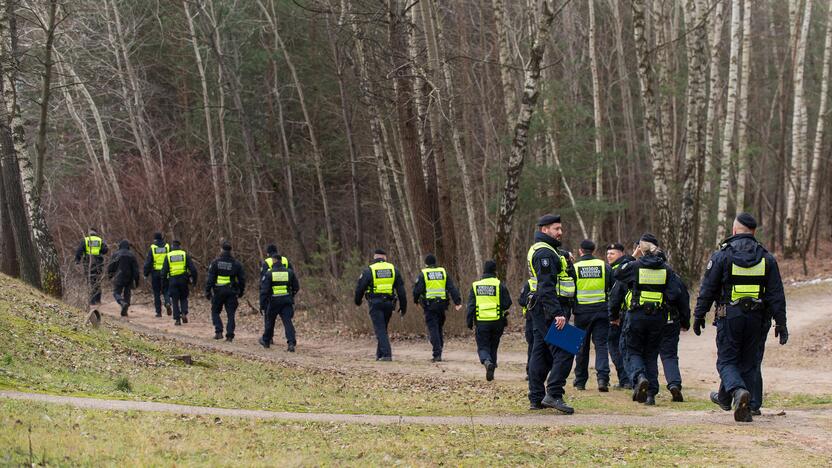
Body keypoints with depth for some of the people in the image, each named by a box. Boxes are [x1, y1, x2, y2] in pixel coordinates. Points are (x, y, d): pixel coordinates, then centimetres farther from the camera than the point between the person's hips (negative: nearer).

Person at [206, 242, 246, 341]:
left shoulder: (215, 262, -5)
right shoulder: (236, 264, 2)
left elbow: (210, 278, -7)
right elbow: (242, 279, 6)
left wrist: (207, 291, -1)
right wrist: (241, 291, 17)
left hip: (219, 292, -2)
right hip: (232, 292, 2)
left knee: (215, 311, 13)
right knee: (231, 314, 6)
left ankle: (219, 331, -3)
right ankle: (230, 335, 1)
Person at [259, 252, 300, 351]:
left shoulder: (269, 273, -6)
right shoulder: (289, 272, 3)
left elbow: (264, 291, -9)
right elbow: (296, 287, 10)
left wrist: (262, 305, -5)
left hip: (273, 301, -2)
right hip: (287, 301, 2)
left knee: (270, 321, 17)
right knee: (287, 321, -3)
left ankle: (266, 341, 34)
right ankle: (291, 342, -19)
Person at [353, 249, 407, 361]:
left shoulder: (368, 270, -3)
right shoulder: (393, 269, 7)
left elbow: (360, 287, 0)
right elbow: (401, 289, 7)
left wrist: (358, 301, 19)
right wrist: (403, 305, 12)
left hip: (375, 303, -4)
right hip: (389, 302, 4)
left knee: (380, 330, -3)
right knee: (383, 328, 18)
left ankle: (386, 354, -14)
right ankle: (380, 354, 23)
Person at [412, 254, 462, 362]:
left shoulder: (423, 274, -2)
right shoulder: (443, 272, 8)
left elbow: (417, 290, -6)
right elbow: (452, 288, 3)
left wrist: (416, 300, 13)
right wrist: (457, 302, 2)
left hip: (429, 305, -3)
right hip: (442, 304, 3)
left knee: (433, 329, -3)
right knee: (440, 329, 15)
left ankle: (437, 354, -11)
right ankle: (439, 353, 18)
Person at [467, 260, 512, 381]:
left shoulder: (475, 286, 2)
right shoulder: (500, 285, -5)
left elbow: (471, 306, 1)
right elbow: (507, 303, -6)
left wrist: (469, 323, 5)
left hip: (481, 322, 0)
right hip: (496, 321, 0)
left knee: (483, 347, 5)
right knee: (493, 346, 16)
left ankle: (487, 362, -26)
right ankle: (491, 372, 16)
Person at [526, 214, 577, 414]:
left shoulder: (545, 250, 21)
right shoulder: (545, 252, -13)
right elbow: (547, 287, -22)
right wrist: (557, 314, -27)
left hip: (541, 311, 11)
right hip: (549, 308, -11)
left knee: (541, 354, 10)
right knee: (564, 353, -14)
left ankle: (536, 399, 13)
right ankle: (553, 395, -19)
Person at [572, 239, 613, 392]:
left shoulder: (574, 267, -1)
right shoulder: (604, 266, 3)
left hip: (582, 311, 0)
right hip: (601, 311, 0)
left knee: (582, 347, 11)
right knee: (601, 345, 0)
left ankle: (580, 381, 18)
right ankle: (603, 377, -18)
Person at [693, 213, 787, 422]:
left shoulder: (722, 255, -2)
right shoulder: (766, 258, 7)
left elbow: (707, 289, -2)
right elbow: (776, 293, 5)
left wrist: (699, 315, 6)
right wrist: (781, 323, 7)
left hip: (729, 316, -3)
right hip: (756, 318, 3)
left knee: (726, 361, 3)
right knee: (749, 363, 12)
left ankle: (738, 391, -24)